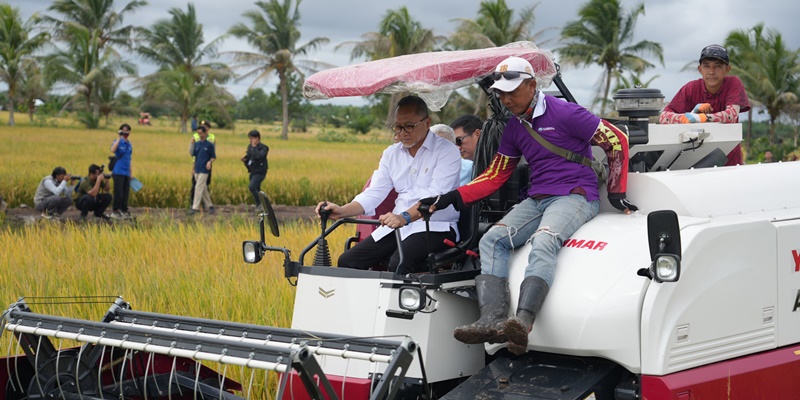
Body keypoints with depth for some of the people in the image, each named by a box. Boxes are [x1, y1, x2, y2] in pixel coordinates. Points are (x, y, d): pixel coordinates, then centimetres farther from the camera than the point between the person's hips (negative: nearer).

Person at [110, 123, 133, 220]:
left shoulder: (129, 144, 16)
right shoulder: (118, 142, -4)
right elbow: (113, 150, -27)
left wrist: (131, 172, 19)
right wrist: (119, 138, -23)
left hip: (126, 173, 6)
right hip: (118, 171, -6)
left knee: (126, 193, 6)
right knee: (118, 192, -8)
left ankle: (124, 211, 12)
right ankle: (115, 211, 0)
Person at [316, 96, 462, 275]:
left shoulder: (447, 151, -4)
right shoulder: (391, 153, 16)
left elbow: (436, 196, -19)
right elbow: (374, 193, 9)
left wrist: (404, 217, -36)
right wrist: (342, 211, -10)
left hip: (435, 226, -6)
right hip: (397, 226, 6)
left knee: (399, 264, -34)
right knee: (347, 261, -9)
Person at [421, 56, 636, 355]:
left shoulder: (564, 113, -6)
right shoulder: (514, 128, 15)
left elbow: (617, 142, -3)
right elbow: (496, 175, 16)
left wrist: (616, 193, -4)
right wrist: (453, 198, 3)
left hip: (575, 196, -7)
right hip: (536, 200, 7)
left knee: (543, 242, -35)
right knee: (491, 240, -16)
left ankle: (522, 322, -53)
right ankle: (492, 319, -33)